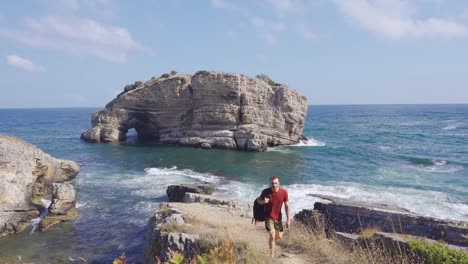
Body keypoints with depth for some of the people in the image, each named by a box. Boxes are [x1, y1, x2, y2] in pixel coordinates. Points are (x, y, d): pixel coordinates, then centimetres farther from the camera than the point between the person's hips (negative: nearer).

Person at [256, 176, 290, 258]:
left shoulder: (284, 192, -14)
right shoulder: (265, 192, -19)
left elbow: (286, 206, -4)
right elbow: (258, 200, -1)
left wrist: (288, 219, -3)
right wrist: (263, 201, -26)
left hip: (278, 217, 3)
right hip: (269, 217, -3)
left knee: (279, 236, 16)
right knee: (272, 236, -14)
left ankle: (271, 240, 50)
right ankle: (272, 256, 1)